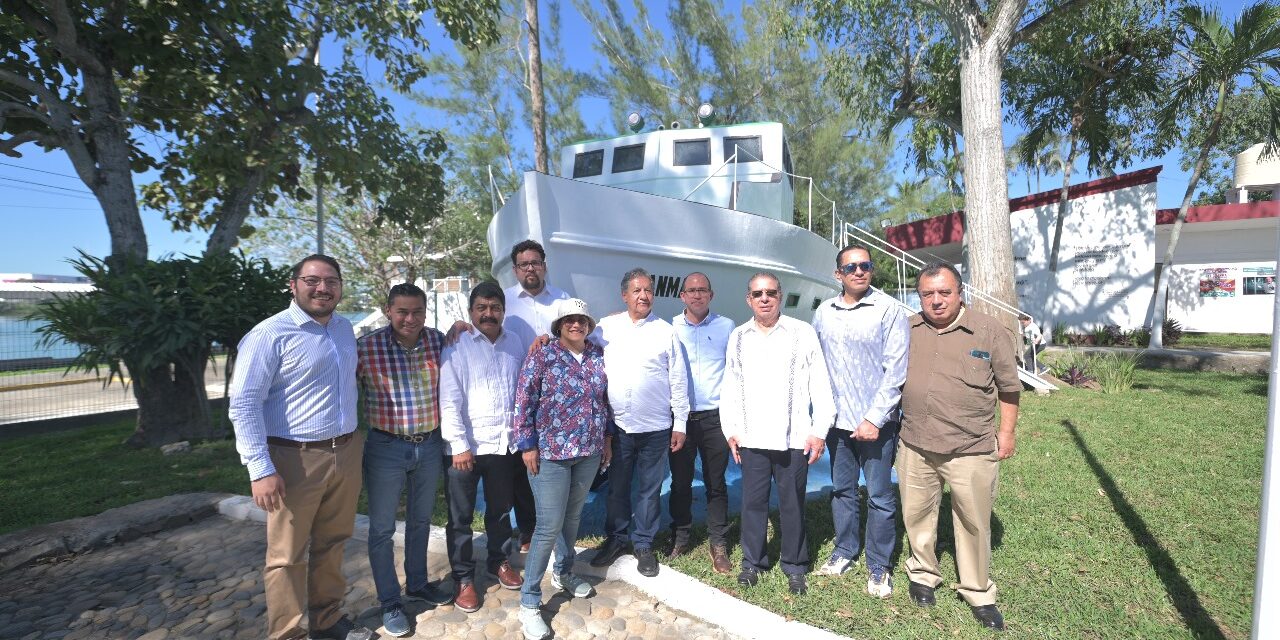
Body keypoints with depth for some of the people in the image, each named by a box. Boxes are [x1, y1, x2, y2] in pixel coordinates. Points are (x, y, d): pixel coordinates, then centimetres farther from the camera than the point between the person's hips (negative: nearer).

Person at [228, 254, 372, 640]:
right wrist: (261, 469, -19)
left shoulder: (345, 329, 9)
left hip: (346, 454, 6)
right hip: (295, 459, -6)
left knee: (332, 544, 18)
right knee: (288, 556, 7)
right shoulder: (270, 334, -11)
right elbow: (243, 404, -14)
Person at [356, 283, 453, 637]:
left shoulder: (439, 341, -5)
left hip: (430, 445, 3)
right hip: (386, 448, -3)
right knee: (382, 528, 11)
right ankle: (390, 601, 30)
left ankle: (417, 583, 41)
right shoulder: (366, 347, -15)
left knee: (421, 521, 21)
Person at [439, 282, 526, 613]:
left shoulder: (514, 343, 5)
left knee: (500, 509, 20)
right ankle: (463, 578, 27)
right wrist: (459, 446, -14)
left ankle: (498, 561, 40)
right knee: (461, 516, 10)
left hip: (505, 443, 4)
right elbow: (449, 401, -11)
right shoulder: (457, 346, -7)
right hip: (466, 446, -4)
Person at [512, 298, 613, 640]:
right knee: (549, 526, -2)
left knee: (573, 516, 19)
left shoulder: (598, 355, 4)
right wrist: (528, 446, -11)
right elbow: (523, 402, -9)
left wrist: (607, 437, 14)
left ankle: (563, 573, 43)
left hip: (589, 452, 5)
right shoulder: (541, 356, -10)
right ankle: (529, 603, 15)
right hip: (551, 454, -5)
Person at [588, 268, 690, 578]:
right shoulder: (606, 327, 2)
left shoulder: (666, 332, -2)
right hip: (616, 425, 1)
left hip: (655, 427, -1)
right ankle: (615, 538, 35)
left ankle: (644, 544, 29)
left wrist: (680, 424, -1)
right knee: (616, 486, 15)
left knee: (650, 489, 12)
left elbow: (678, 381, 0)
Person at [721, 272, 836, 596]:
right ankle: (752, 561, 28)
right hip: (752, 438, 2)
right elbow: (729, 387, 12)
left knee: (792, 503, 9)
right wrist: (730, 429, 7)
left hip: (794, 437, -2)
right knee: (753, 501, 11)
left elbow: (820, 385, -1)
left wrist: (819, 431, -5)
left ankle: (794, 566, 27)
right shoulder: (738, 337, 9)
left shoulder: (803, 333, -1)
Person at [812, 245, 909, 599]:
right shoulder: (823, 313, 5)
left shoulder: (889, 310, -8)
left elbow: (895, 370, -11)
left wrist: (874, 418, -14)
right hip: (837, 420, 4)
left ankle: (878, 566, 23)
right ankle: (845, 551, 33)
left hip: (875, 421, -4)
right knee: (842, 490, 16)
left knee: (880, 496, 7)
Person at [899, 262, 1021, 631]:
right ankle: (923, 575, 37)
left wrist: (1006, 433, 3)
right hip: (915, 447, 3)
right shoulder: (907, 331, 3)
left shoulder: (990, 332, -5)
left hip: (971, 451, -2)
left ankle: (978, 593, 31)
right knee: (917, 514, 15)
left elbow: (1008, 387, 2)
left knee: (974, 522, 10)